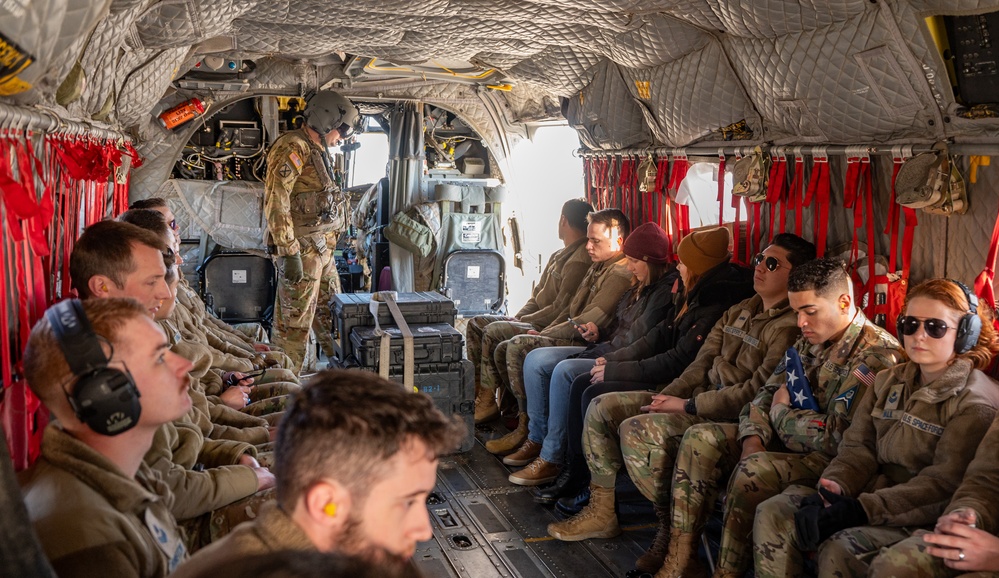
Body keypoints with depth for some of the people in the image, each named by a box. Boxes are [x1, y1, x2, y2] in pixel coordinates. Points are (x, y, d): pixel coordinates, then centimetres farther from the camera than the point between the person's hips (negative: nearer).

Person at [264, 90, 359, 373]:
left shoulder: (318, 150, 17)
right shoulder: (292, 148, -14)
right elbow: (275, 201, -22)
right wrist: (289, 252, -25)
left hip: (323, 248, 10)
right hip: (302, 248, -10)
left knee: (331, 312, 19)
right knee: (295, 318, -3)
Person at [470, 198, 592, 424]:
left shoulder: (579, 261, -18)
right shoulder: (559, 256, 17)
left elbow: (561, 309, -22)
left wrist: (524, 320, -13)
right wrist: (517, 317, 4)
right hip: (534, 320, 11)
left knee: (493, 331, -24)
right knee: (475, 324, 4)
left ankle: (487, 403, -16)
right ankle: (477, 388, 0)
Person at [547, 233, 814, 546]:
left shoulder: (789, 328, -15)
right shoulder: (740, 311, 14)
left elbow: (755, 393, -22)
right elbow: (702, 364, 12)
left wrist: (687, 406, -17)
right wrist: (664, 398, -3)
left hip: (732, 417, -9)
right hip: (701, 395, 10)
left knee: (636, 429, -28)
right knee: (602, 407, 1)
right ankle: (601, 511, 6)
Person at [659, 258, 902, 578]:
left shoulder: (876, 354, -19)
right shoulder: (810, 342, 9)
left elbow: (837, 436, -25)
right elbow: (767, 394, 12)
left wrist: (782, 412, -8)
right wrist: (753, 438, -9)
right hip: (787, 442, 9)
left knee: (754, 470, -34)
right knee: (699, 439, -2)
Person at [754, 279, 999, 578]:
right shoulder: (890, 381, 14)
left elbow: (942, 483, -17)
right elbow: (858, 447, 7)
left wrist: (861, 508, -25)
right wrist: (832, 488, -15)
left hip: (921, 517, -6)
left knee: (839, 548, -32)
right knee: (773, 514, -13)